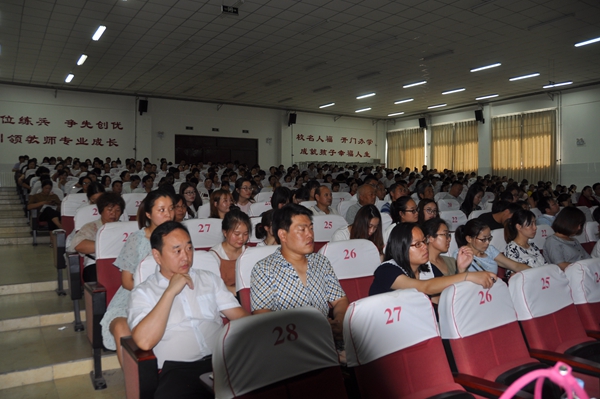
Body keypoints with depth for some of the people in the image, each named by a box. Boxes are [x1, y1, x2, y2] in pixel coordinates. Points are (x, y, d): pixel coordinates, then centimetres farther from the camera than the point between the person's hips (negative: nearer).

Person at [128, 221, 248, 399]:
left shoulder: (209, 279, 17)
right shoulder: (143, 292, 6)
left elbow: (241, 317, 11)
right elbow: (144, 342, -11)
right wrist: (170, 291, -9)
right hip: (179, 368, -2)